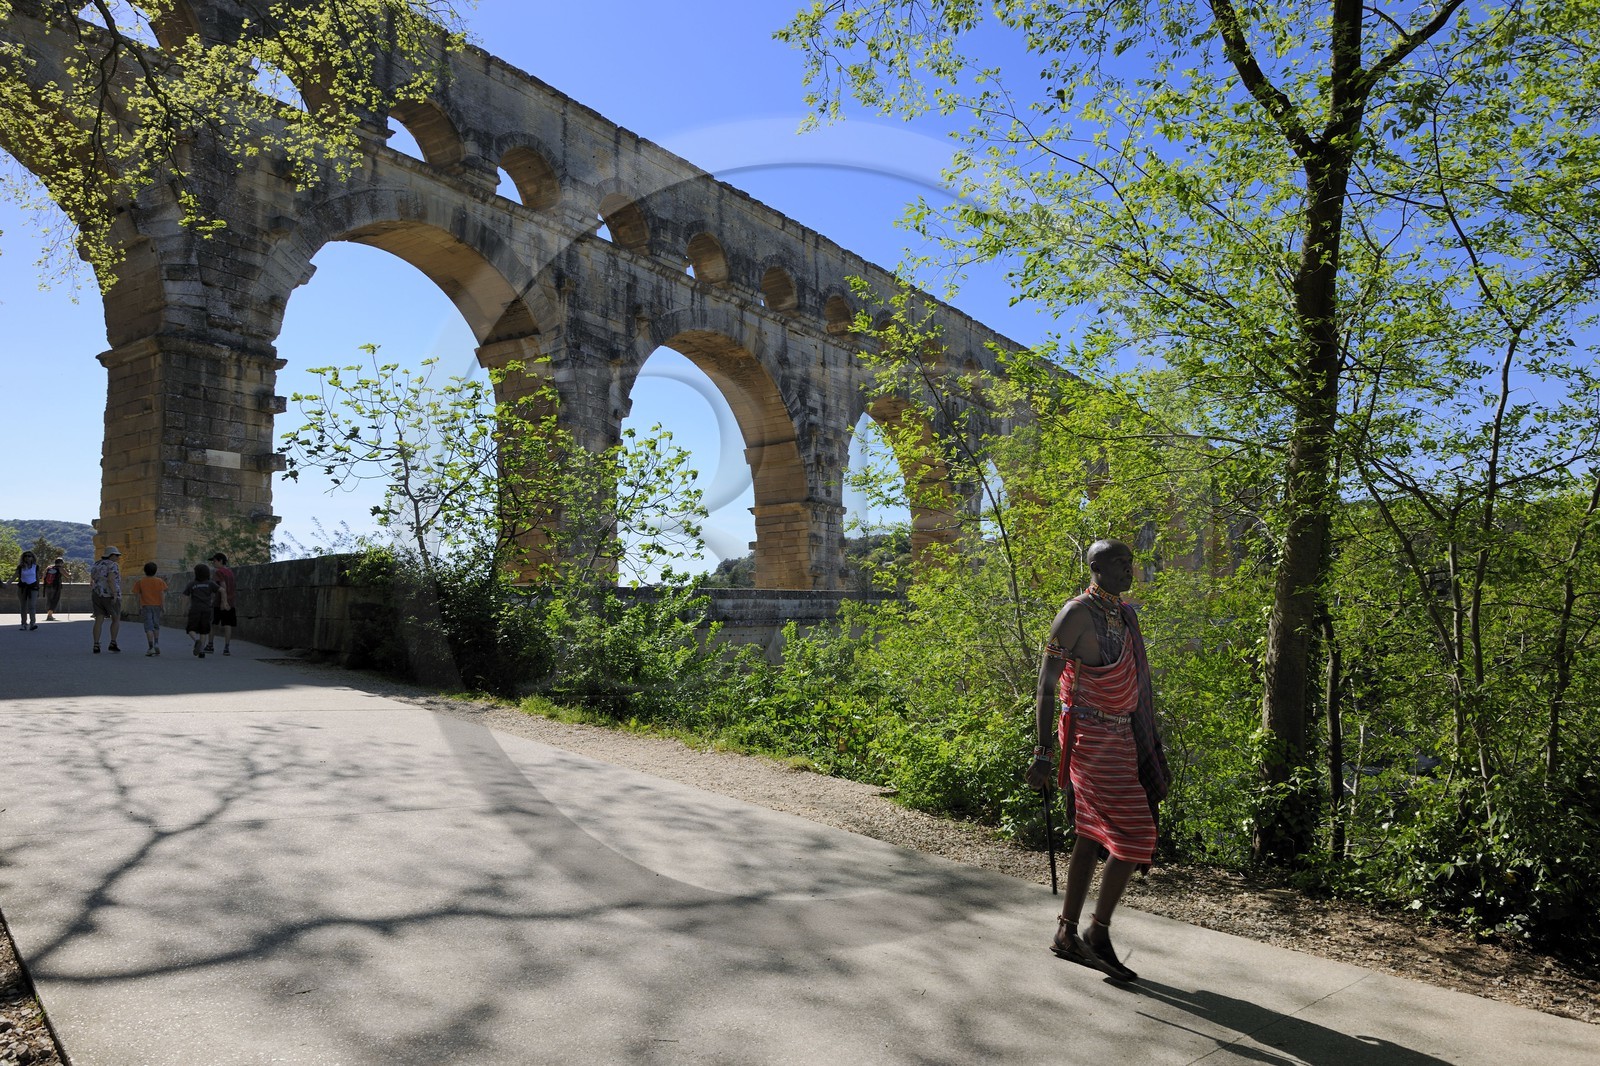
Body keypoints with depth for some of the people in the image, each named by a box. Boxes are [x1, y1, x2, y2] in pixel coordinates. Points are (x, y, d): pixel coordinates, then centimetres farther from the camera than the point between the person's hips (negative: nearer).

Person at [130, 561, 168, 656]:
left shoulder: (140, 582, 1)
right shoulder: (159, 581, 0)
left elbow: (137, 595, 1)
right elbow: (162, 594, -6)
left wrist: (139, 608, 7)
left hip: (146, 606, -1)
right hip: (157, 606, 1)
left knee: (149, 627, -3)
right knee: (156, 625, 17)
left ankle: (150, 647, -11)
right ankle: (156, 643, 3)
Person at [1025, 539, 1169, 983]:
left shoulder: (1123, 613, 12)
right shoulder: (1078, 614, -14)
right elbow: (1047, 684, -15)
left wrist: (1149, 744, 21)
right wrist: (1043, 754, -18)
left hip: (1120, 740, 9)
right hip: (1092, 740, -9)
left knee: (1093, 838, 13)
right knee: (1134, 838, -10)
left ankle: (1067, 934, 23)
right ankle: (1098, 933, 6)